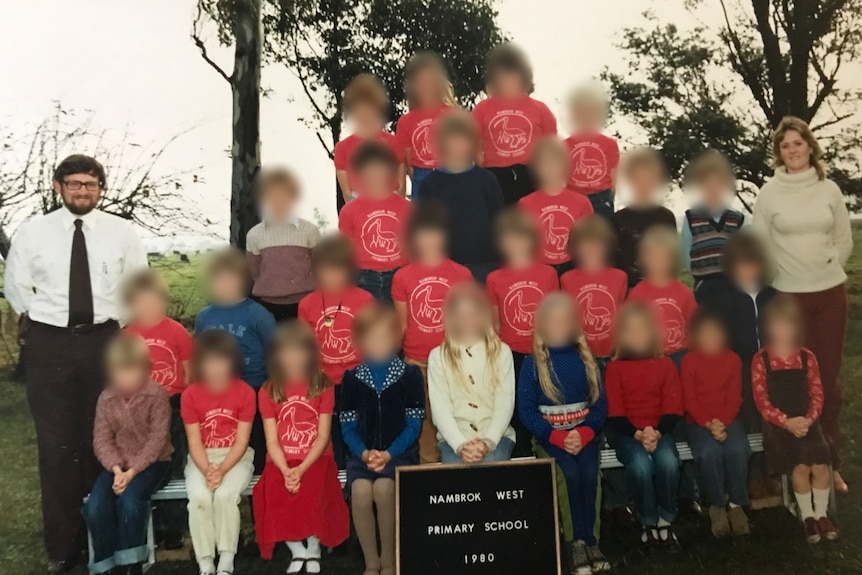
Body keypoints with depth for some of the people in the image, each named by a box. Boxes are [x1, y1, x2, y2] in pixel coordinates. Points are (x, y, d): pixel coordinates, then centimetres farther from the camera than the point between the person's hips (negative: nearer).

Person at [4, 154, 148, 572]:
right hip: (50, 343, 0)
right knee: (56, 443, 1)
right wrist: (41, 322, 11)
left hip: (104, 341, 1)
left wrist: (117, 322, 6)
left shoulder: (122, 232, 2)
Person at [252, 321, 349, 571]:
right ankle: (297, 550, -2)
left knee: (311, 493, -31)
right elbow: (272, 440, -1)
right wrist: (286, 471, -19)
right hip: (281, 462, 2)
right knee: (275, 496, -28)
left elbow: (323, 436, -4)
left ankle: (314, 549, -3)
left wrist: (301, 469, -18)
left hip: (315, 459, -1)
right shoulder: (268, 391, 5)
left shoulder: (323, 386, 2)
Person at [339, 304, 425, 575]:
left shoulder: (410, 374, 1)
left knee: (383, 488, -31)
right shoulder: (351, 377, 6)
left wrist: (388, 453, -16)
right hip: (363, 452, 2)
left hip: (400, 451, -1)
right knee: (361, 490, -29)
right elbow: (348, 426, 5)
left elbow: (413, 425, -3)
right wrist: (363, 453, -14)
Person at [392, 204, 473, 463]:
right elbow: (402, 325, 6)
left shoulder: (462, 274, 1)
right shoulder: (402, 277, 1)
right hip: (416, 362, 0)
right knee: (424, 419, 4)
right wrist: (398, 361, 6)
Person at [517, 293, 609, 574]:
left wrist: (584, 433, -15)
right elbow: (526, 410, -5)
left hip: (583, 433, 2)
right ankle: (586, 540, -10)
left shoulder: (586, 360, 7)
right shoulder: (532, 364, 0)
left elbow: (601, 403, 3)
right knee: (570, 473, -27)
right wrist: (557, 436, -17)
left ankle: (582, 540, -11)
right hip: (550, 435, -2)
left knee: (589, 473, -25)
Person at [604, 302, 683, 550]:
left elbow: (673, 408, -1)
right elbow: (614, 413, -5)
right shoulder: (614, 367, -1)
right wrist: (638, 434, -20)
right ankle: (648, 521, -7)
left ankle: (666, 519, -7)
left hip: (658, 429, 2)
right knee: (640, 465, -31)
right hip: (625, 430, -2)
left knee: (668, 461, -30)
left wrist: (657, 432, -17)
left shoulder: (665, 364, 5)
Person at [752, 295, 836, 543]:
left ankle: (822, 514, 11)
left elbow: (817, 394, 4)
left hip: (806, 421, 3)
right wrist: (787, 421, -18)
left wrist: (808, 419, -13)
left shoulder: (807, 358, 4)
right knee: (800, 467, -19)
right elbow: (762, 401, -7)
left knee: (820, 466, -14)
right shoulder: (761, 360, -4)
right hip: (778, 423, -2)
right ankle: (807, 516, 5)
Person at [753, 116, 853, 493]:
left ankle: (831, 462, 20)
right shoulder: (769, 193, -3)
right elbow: (761, 247, 0)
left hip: (831, 293, 2)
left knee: (830, 378, 8)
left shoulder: (829, 189, 4)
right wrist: (783, 275, 1)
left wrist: (828, 267, 1)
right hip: (789, 296, -2)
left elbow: (844, 240, 10)